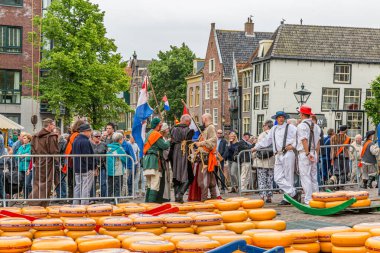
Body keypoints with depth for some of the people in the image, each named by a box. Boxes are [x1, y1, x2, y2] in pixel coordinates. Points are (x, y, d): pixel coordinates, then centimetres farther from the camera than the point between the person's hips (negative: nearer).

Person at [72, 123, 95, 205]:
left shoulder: (75, 140, 11)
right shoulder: (85, 142, -17)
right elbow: (87, 157, -20)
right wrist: (92, 167, -12)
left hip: (77, 168, 9)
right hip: (86, 169, -9)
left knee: (78, 186, 15)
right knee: (86, 188, -3)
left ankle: (75, 204, 18)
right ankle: (84, 204, -2)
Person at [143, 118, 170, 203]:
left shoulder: (148, 134, 20)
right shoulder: (156, 134, -10)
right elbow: (164, 146, -12)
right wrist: (169, 142, 7)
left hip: (146, 159, 10)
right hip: (154, 160, -10)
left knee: (149, 185, 15)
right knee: (155, 185, -10)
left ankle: (147, 202, 16)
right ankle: (152, 202, -16)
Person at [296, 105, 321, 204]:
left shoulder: (302, 125, -11)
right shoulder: (315, 126, 12)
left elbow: (304, 140, -20)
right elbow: (318, 142, 13)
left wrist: (307, 154, -20)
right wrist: (316, 155, 16)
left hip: (304, 153, -7)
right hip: (313, 153, 7)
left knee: (305, 177, -6)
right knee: (314, 177, 12)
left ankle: (308, 199, -9)